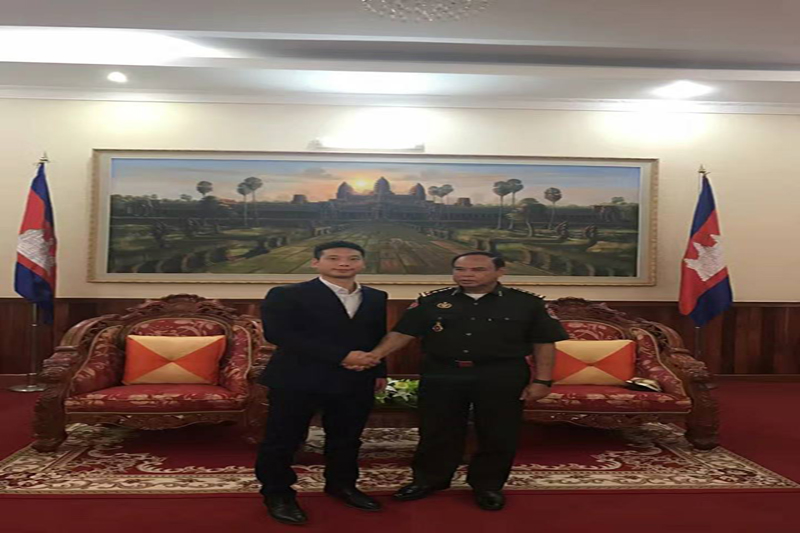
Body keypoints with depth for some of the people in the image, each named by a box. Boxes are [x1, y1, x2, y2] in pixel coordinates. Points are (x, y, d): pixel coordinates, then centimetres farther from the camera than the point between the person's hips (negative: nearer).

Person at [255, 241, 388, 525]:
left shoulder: (376, 297, 11)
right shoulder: (286, 295, -8)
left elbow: (378, 337, 18)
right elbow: (278, 334, -19)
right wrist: (340, 356, -21)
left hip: (355, 381, 5)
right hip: (298, 380, -4)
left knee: (347, 437, 15)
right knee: (284, 438, 5)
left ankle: (341, 484, 37)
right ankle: (277, 494, 25)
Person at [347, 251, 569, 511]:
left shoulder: (527, 303, -3)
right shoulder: (430, 302, 0)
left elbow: (544, 343, 0)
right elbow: (402, 333, -3)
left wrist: (542, 381, -7)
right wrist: (376, 354, -16)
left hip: (501, 377, -1)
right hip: (441, 376, 1)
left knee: (497, 434, 9)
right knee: (437, 431, 12)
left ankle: (488, 485, 29)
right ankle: (429, 479, 32)